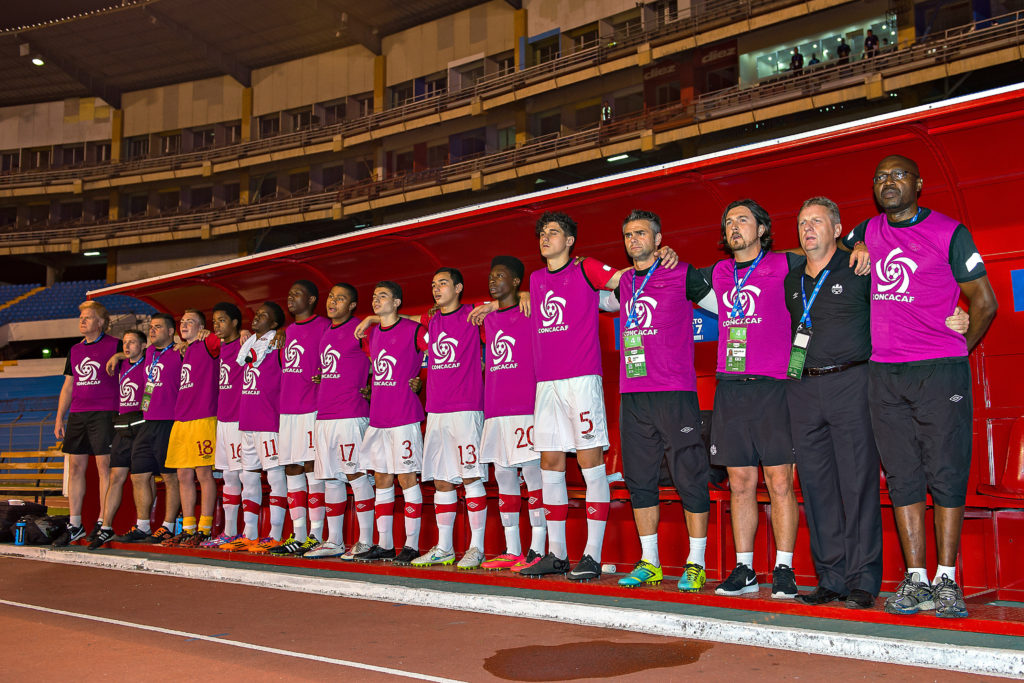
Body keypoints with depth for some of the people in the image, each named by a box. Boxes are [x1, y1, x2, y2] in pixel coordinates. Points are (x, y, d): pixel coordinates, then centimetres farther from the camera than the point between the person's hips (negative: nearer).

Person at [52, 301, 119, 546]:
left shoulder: (115, 346, 0)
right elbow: (68, 386, 22)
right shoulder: (75, 350, 18)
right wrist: (59, 418, 15)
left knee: (104, 467, -6)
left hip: (105, 413, -6)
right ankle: (74, 525, 10)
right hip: (77, 415, 6)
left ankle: (103, 524, -1)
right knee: (75, 467, 4)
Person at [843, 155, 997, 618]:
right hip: (884, 372, 4)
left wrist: (957, 351, 7)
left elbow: (984, 302, 4)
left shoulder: (949, 233, 1)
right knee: (902, 476, 4)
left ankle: (946, 580, 2)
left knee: (946, 473, -3)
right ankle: (915, 579, 9)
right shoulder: (866, 234, 13)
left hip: (940, 371, -4)